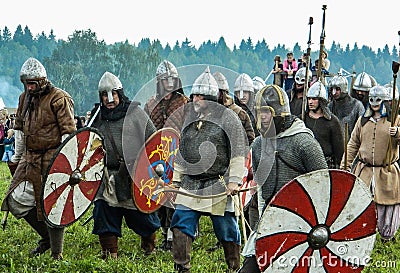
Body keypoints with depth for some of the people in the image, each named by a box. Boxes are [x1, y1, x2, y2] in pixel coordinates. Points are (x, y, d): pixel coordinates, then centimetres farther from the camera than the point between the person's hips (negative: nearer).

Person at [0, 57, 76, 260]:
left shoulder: (59, 99, -11)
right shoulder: (25, 98, 13)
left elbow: (69, 131, -14)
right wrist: (18, 154, 27)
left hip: (53, 160, -8)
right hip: (30, 159, 8)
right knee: (16, 202, 6)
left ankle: (57, 253, 4)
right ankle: (46, 237, 23)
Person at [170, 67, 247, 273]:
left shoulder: (227, 118, -4)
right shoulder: (189, 118, 15)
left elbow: (238, 153, -7)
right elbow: (182, 152, 22)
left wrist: (234, 180, -14)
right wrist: (176, 179, 18)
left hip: (219, 185, -5)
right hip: (190, 185, 5)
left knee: (227, 230, 3)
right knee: (181, 225, -4)